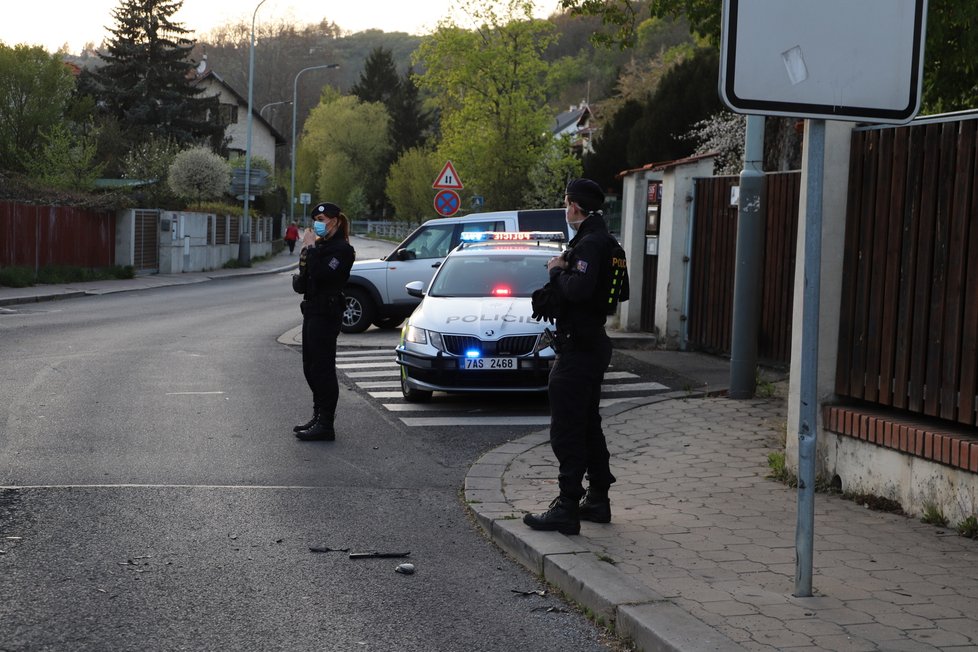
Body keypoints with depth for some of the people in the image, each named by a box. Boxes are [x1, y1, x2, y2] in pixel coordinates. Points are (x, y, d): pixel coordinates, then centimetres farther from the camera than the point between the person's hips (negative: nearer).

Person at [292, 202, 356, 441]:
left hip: (327, 313, -10)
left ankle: (326, 425, -6)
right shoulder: (320, 246, 18)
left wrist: (310, 251, -15)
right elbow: (303, 283, 19)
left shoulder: (342, 249, -10)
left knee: (322, 367, -9)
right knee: (311, 367, 13)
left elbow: (323, 274, -24)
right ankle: (319, 417, 22)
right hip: (312, 310, 10)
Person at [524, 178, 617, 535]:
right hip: (592, 344, 11)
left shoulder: (590, 244, -19)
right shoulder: (602, 240, 14)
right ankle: (597, 500, 25)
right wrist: (565, 268, 2)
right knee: (588, 426, 18)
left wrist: (558, 271, -13)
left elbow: (577, 290, -31)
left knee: (567, 431, -6)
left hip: (578, 348, -11)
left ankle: (567, 510, -4)